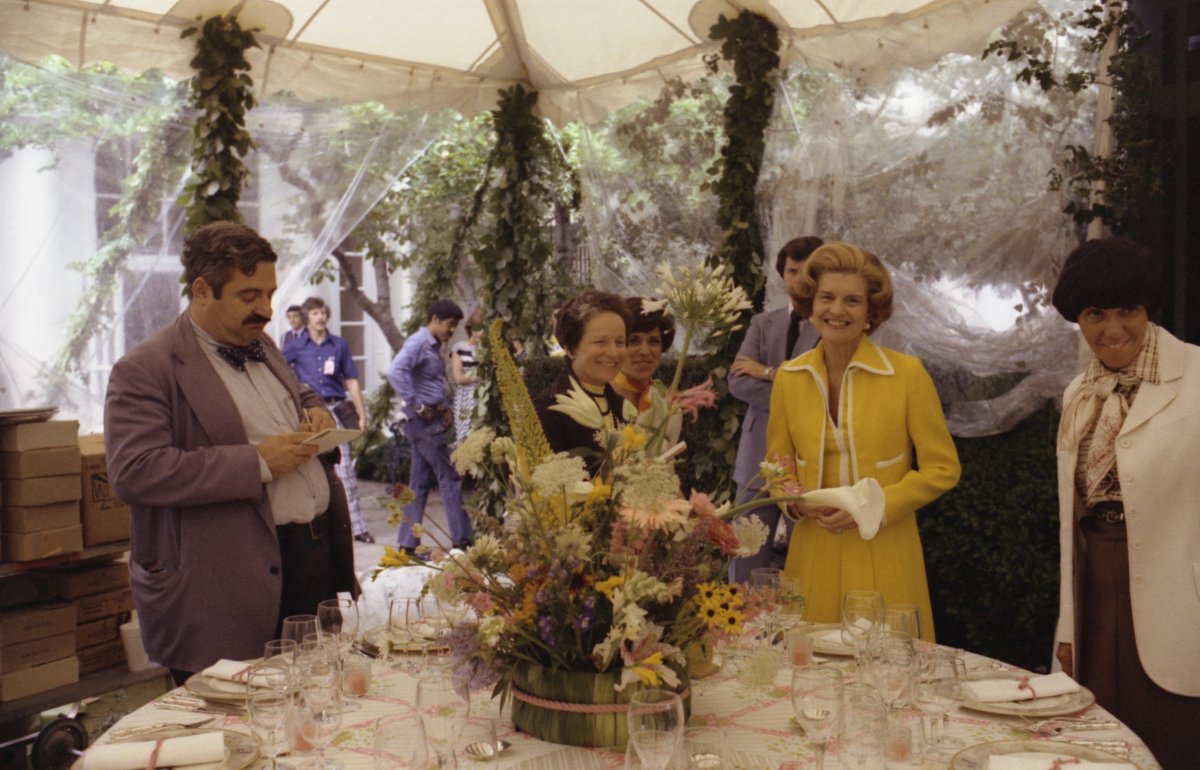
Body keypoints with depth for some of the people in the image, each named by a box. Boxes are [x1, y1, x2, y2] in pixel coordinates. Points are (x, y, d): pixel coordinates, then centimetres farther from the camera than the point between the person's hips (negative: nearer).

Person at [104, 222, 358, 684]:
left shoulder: (262, 346, 15)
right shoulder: (144, 372, -11)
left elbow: (301, 398, 32)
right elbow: (134, 472, -22)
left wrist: (316, 413, 6)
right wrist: (258, 464, -22)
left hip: (322, 554, 8)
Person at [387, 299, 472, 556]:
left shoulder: (434, 347, 18)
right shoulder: (418, 343, -11)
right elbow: (396, 372, -27)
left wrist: (446, 408, 7)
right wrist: (418, 406, -22)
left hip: (433, 421, 9)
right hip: (425, 421, -9)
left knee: (419, 484, 10)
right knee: (450, 479, -5)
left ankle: (408, 544, 14)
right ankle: (461, 541, 0)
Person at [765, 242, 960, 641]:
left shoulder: (907, 374, -5)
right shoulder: (789, 377, 4)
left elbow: (942, 468, -1)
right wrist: (796, 501, -6)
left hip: (884, 558, -2)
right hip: (813, 554, 2)